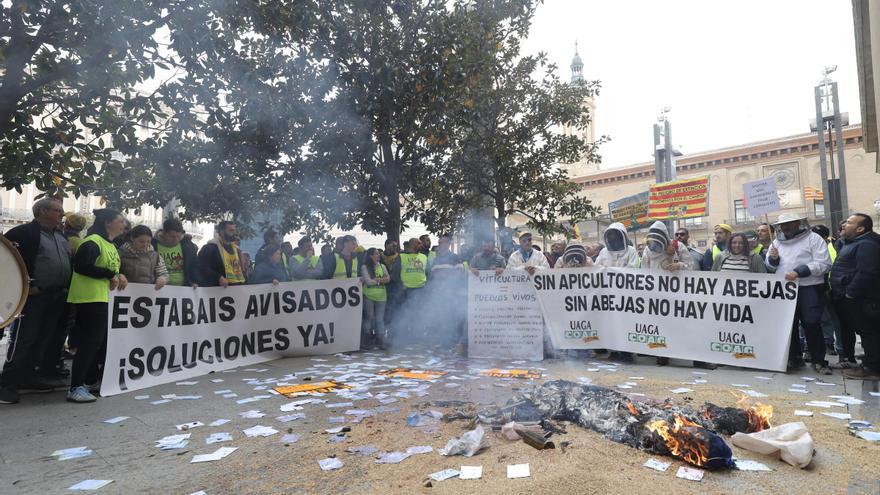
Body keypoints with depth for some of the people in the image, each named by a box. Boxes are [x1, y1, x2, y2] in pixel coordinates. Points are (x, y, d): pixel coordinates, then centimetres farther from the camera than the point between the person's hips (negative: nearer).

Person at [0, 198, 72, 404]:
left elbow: (71, 262, 21)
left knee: (43, 339, 12)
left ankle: (28, 376, 23)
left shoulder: (61, 236, 15)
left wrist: (66, 287, 11)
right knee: (23, 339, -4)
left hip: (58, 296, 7)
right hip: (34, 295, -7)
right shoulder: (24, 232, -8)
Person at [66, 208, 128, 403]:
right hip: (90, 299, -10)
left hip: (105, 299, 10)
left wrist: (119, 275, 5)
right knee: (90, 342, -10)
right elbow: (81, 266, -24)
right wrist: (110, 275, -19)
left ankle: (91, 382, 25)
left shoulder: (111, 246, 18)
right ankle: (75, 388, -5)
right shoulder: (93, 242, -13)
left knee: (101, 342, 14)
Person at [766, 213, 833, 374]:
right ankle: (794, 357, 22)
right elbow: (770, 264, 20)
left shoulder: (813, 238, -4)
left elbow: (823, 263, -13)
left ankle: (819, 361, 10)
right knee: (788, 324, 10)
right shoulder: (778, 241, 13)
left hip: (809, 289, -5)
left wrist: (799, 272, -23)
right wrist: (772, 258, -4)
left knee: (812, 325, -3)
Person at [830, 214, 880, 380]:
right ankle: (848, 359, 34)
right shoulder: (852, 243, 16)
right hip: (845, 298, 11)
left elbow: (866, 273, -28)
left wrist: (850, 293, -24)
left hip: (858, 300, -11)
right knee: (845, 329, 20)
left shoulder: (866, 245, -18)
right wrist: (838, 291, 18)